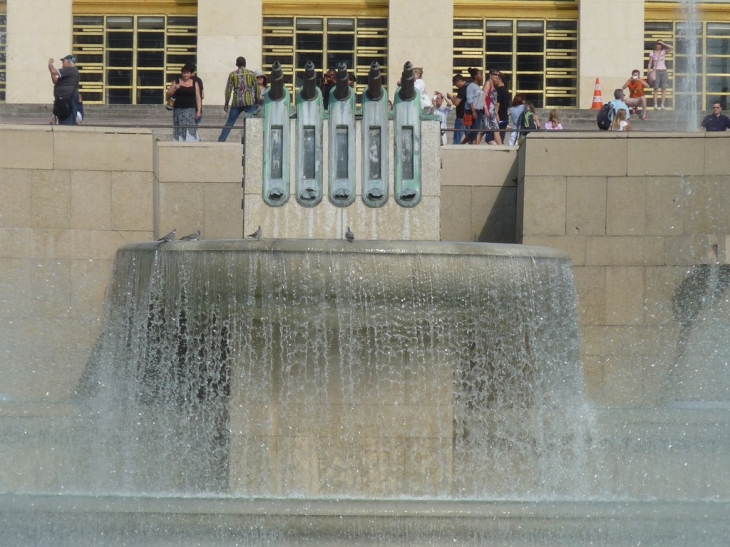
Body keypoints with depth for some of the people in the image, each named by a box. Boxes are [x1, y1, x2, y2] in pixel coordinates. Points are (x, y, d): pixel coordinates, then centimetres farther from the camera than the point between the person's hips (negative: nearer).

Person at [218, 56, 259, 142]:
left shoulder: (232, 74, 3)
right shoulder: (251, 74, 3)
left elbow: (228, 89, 1)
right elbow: (256, 88, 3)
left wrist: (226, 103, 6)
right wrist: (257, 102, 12)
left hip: (236, 102, 1)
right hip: (249, 102, -1)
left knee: (229, 123, 8)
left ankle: (220, 141, 5)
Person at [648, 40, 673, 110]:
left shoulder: (664, 51, 4)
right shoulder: (652, 53, 3)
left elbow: (672, 48, -11)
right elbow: (650, 63, 3)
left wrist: (663, 44, -11)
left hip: (663, 71, 1)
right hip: (656, 71, -1)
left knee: (664, 89, -2)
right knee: (656, 89, -3)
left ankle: (662, 104, -1)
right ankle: (655, 104, -4)